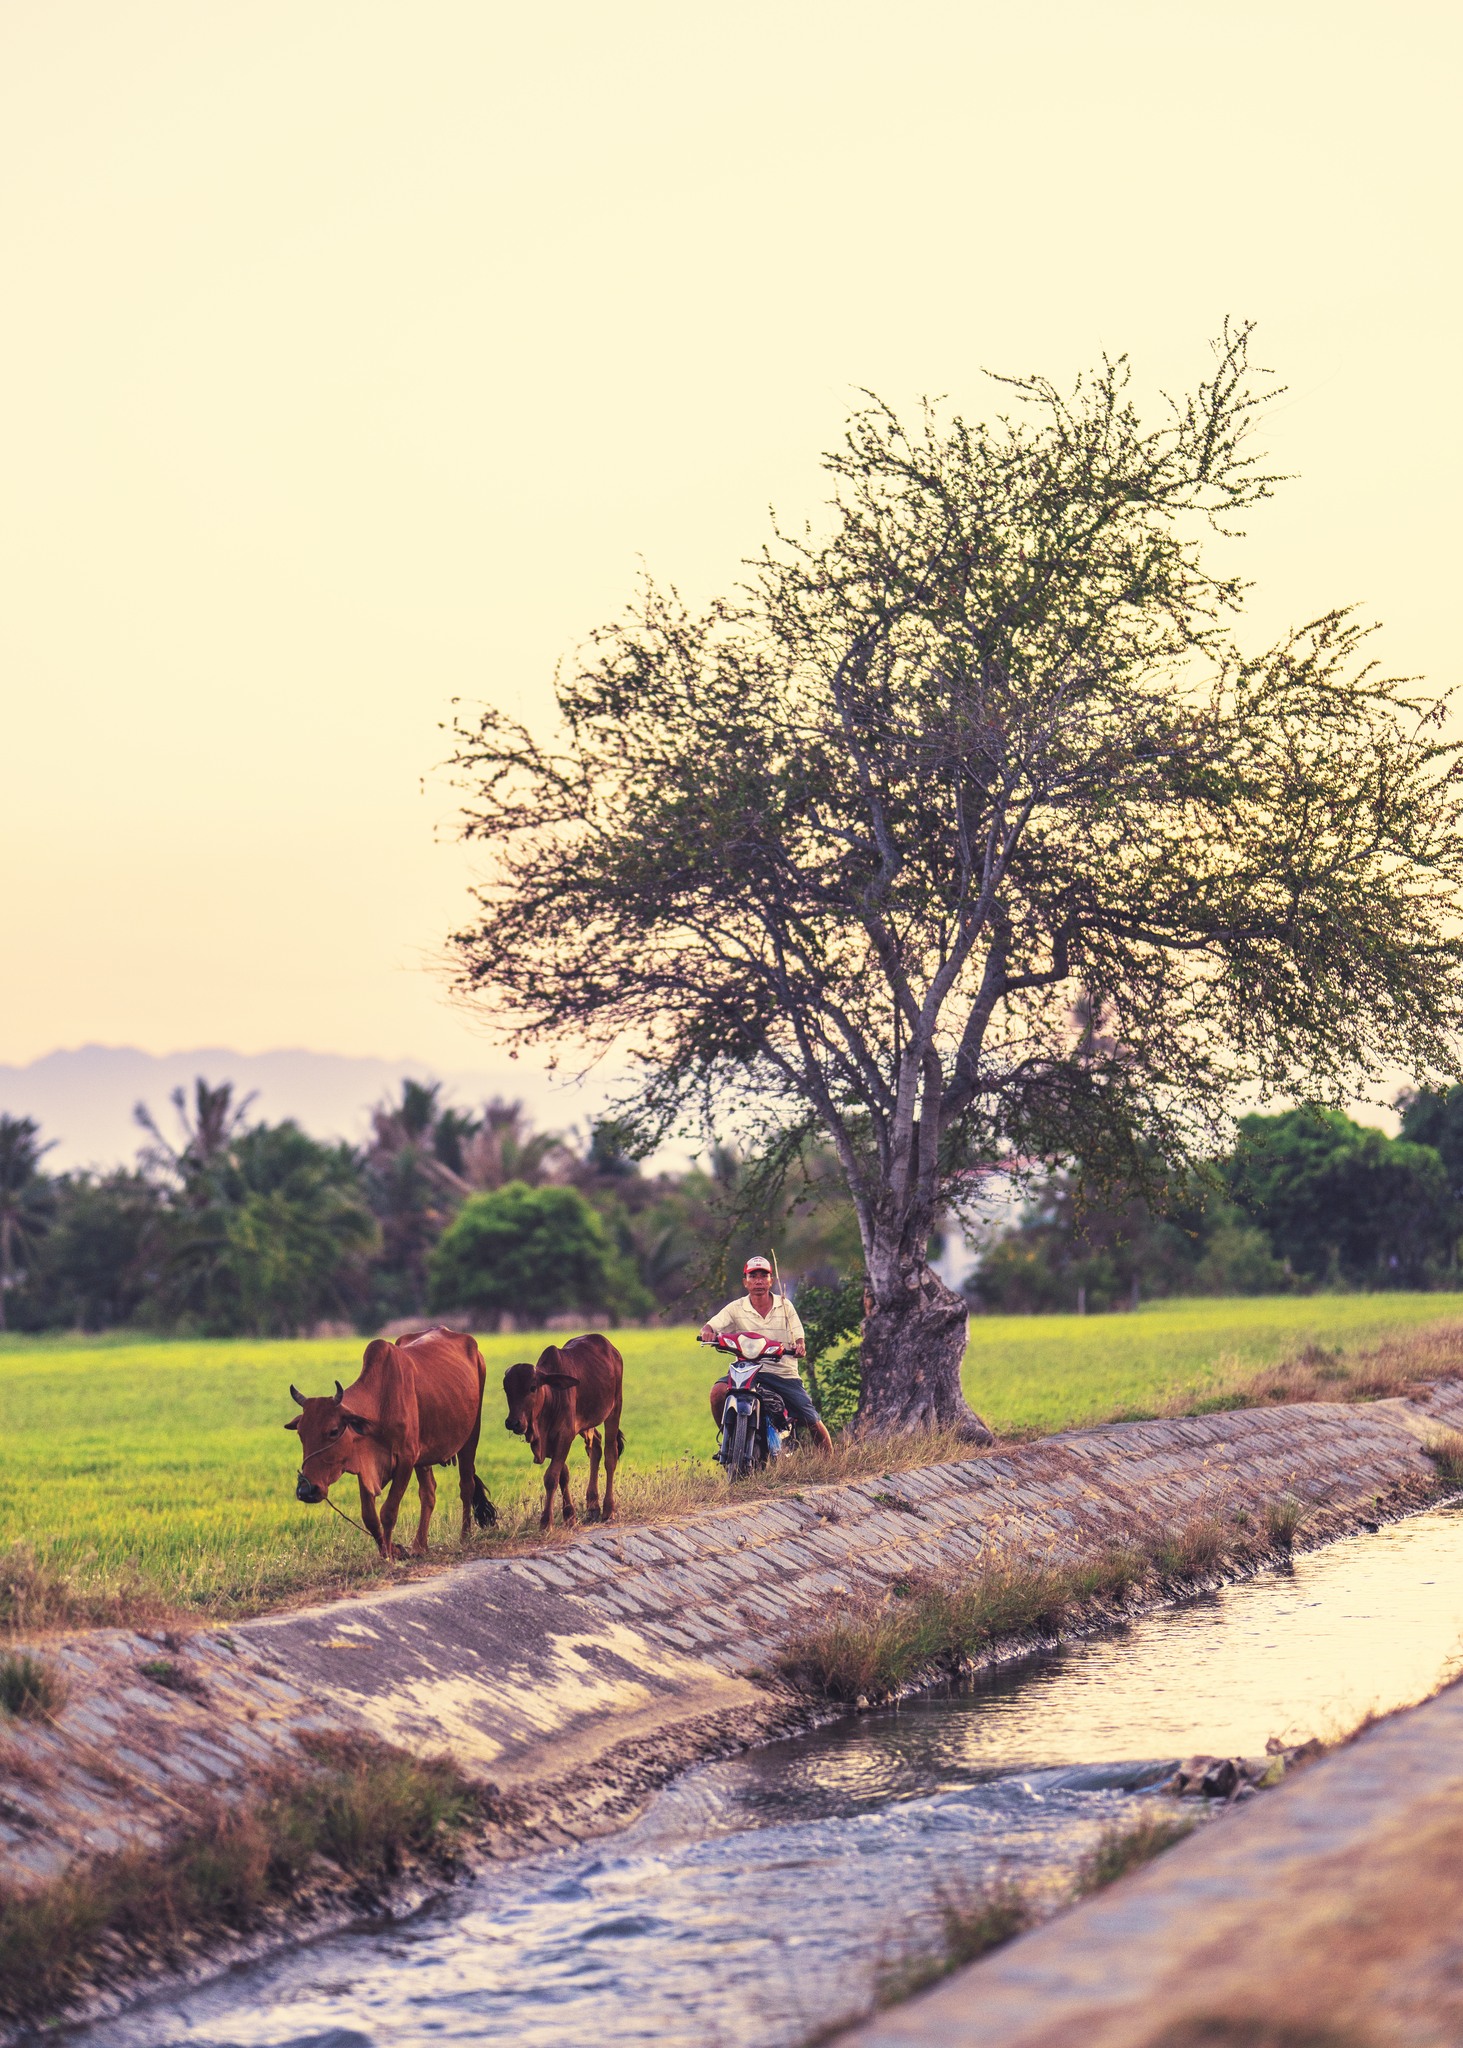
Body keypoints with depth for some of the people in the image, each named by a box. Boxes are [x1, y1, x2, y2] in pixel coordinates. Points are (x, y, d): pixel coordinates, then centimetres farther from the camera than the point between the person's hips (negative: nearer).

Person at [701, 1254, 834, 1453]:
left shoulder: (785, 1306, 6)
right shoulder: (736, 1308, 3)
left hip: (785, 1374, 0)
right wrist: (707, 1332, -31)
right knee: (718, 1391, -28)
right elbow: (711, 1325, -7)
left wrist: (800, 1347, -21)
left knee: (813, 1422, -6)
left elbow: (798, 1338, 3)